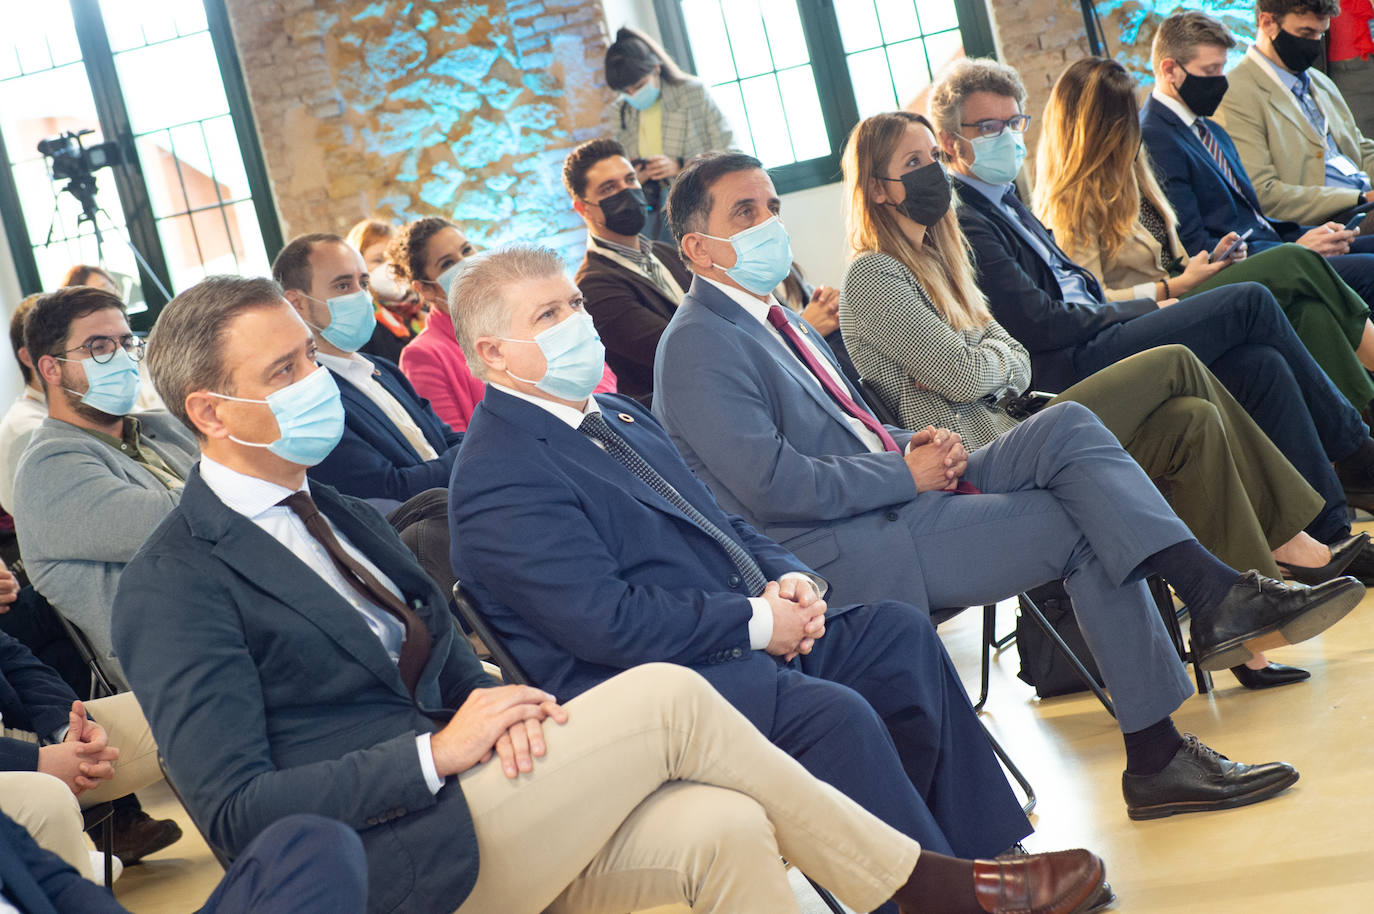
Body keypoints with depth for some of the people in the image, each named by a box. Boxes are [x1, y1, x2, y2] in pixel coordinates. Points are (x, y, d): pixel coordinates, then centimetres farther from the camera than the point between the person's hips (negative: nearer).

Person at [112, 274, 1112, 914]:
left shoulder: (335, 513, 19)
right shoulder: (172, 589, -7)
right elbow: (236, 807, -15)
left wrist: (488, 703, -4)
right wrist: (439, 752, -19)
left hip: (456, 809, 8)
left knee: (722, 830, -17)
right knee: (667, 696, -17)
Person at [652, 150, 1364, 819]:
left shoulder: (775, 320, 20)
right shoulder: (698, 347, -11)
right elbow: (773, 485, -21)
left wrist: (910, 445, 4)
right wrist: (906, 473, -14)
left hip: (897, 492, 9)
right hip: (840, 554, -9)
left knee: (1065, 427, -11)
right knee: (1086, 524, -14)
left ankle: (1217, 592, -16)